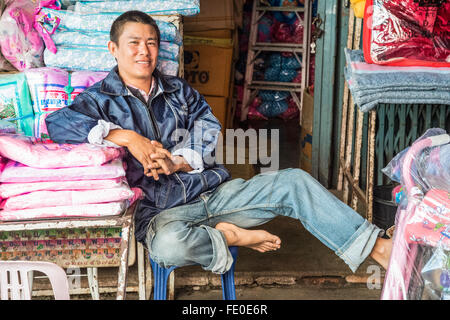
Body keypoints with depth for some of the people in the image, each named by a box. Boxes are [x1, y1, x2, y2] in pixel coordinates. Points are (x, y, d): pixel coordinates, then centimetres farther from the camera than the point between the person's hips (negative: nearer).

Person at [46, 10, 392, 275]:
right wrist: (125, 136, -22)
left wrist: (177, 161, -13)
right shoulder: (101, 99, 2)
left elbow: (209, 134, 8)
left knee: (294, 181, -12)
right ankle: (225, 236, -11)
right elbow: (56, 123, -16)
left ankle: (378, 248, -10)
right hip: (161, 209, -4)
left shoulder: (179, 90, 17)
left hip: (212, 189, 5)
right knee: (168, 244, -41)